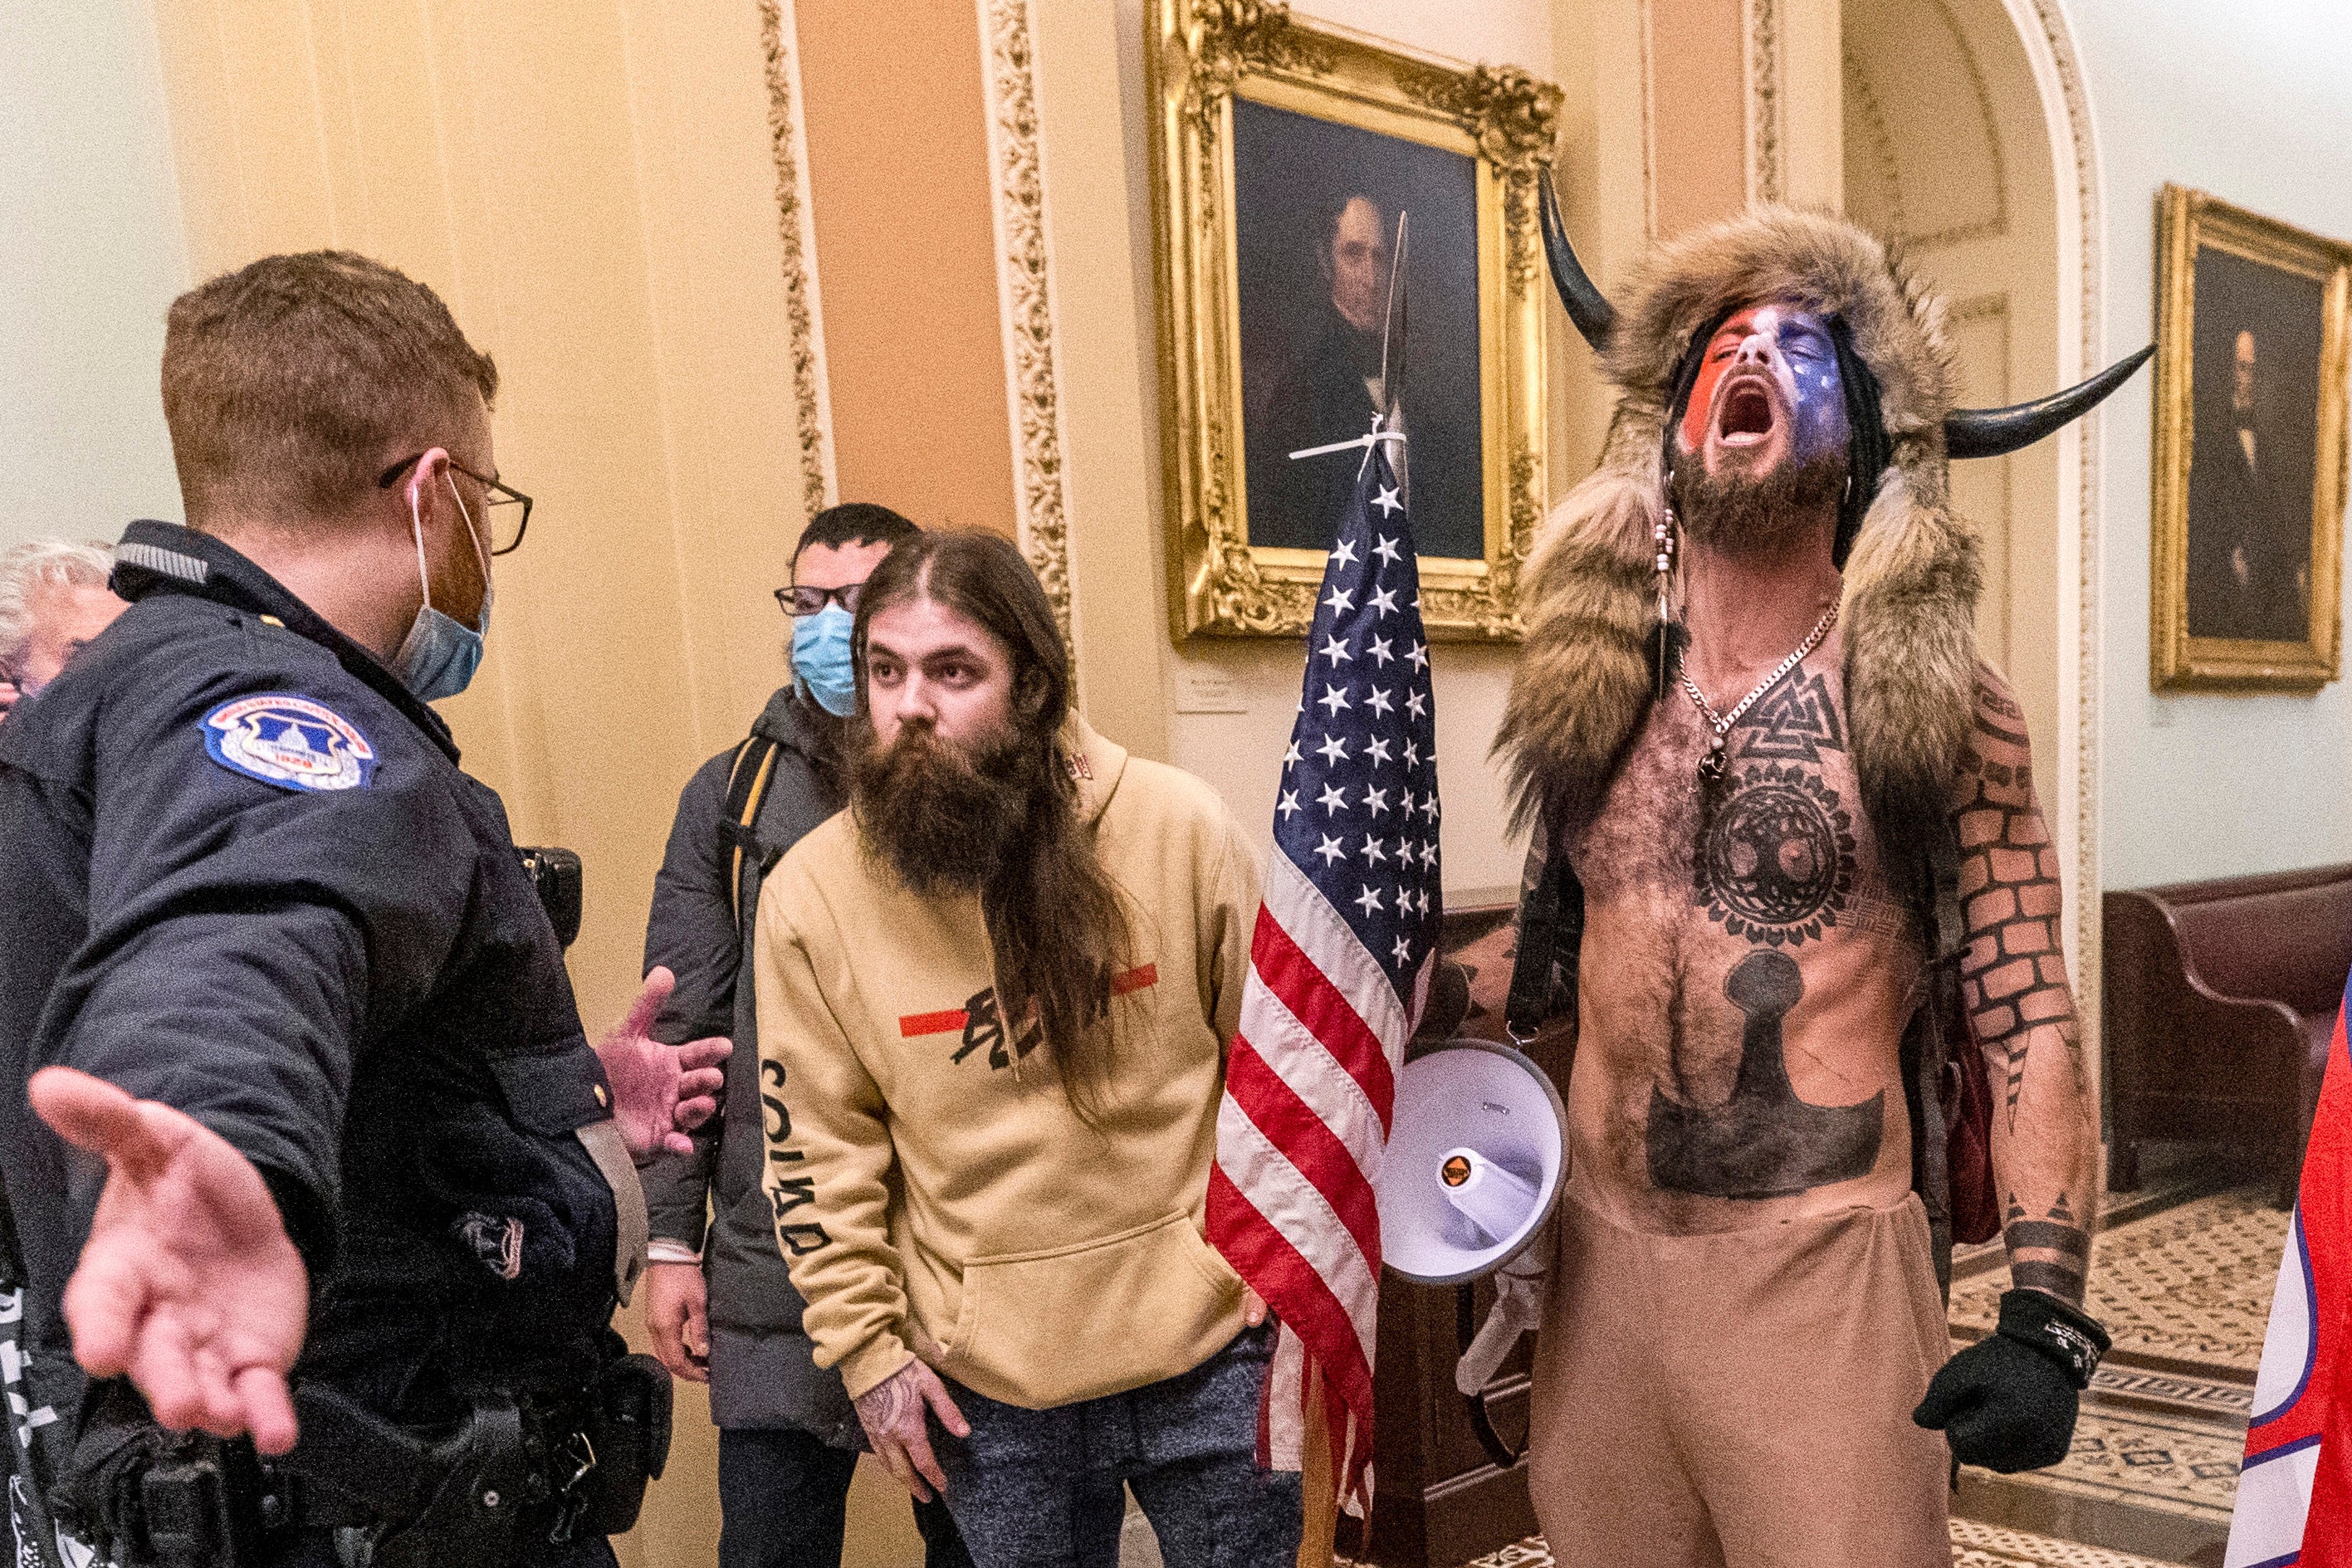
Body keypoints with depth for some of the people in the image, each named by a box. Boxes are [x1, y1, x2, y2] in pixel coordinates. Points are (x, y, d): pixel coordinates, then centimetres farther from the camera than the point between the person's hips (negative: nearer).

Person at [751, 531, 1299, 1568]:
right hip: (985, 1384, 1)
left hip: (1207, 1340, 0)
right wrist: (865, 1347, -1)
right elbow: (818, 1149, -1)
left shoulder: (1178, 827, -12)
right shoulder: (809, 895, -9)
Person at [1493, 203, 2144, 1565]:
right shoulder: (1588, 688, 3)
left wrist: (2049, 1319, -13)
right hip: (1600, 1262, 4)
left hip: (1821, 1272, -3)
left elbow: (2032, 1026, -6)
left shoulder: (1940, 704, -6)